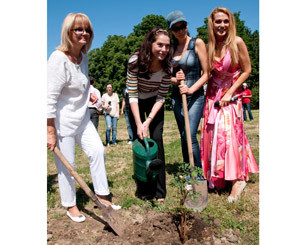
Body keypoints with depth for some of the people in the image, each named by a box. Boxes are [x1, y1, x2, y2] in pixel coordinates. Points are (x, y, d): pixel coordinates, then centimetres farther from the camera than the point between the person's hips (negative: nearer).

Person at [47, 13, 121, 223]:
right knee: (66, 165, 5)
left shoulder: (83, 56, 6)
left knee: (97, 150, 6)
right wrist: (50, 132, -19)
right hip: (62, 121, -7)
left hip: (82, 118, 8)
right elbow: (50, 98, -21)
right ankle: (70, 205, 27)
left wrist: (88, 95, 5)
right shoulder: (59, 58, -19)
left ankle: (101, 195, 23)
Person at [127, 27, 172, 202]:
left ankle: (159, 191, 3)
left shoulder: (167, 66, -21)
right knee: (139, 140, -4)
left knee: (157, 140, -8)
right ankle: (144, 191, 10)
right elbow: (132, 95, -25)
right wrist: (139, 124, -30)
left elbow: (161, 97, -17)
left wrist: (148, 121, -28)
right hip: (136, 103, -1)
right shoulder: (135, 61, -27)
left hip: (154, 103, 1)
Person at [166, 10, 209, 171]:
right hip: (177, 97, 5)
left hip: (195, 97, -5)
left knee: (191, 136, -16)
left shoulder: (197, 43, -4)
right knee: (183, 136, 11)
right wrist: (174, 79, -8)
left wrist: (191, 89, -21)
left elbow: (206, 73, -7)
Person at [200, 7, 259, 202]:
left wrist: (230, 93, -13)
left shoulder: (237, 42, -9)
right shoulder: (211, 46, 3)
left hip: (232, 95, -4)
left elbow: (247, 70, -8)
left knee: (229, 133, -13)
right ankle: (217, 177, 19)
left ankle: (238, 178, 2)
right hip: (213, 95, 4)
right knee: (212, 133, 3)